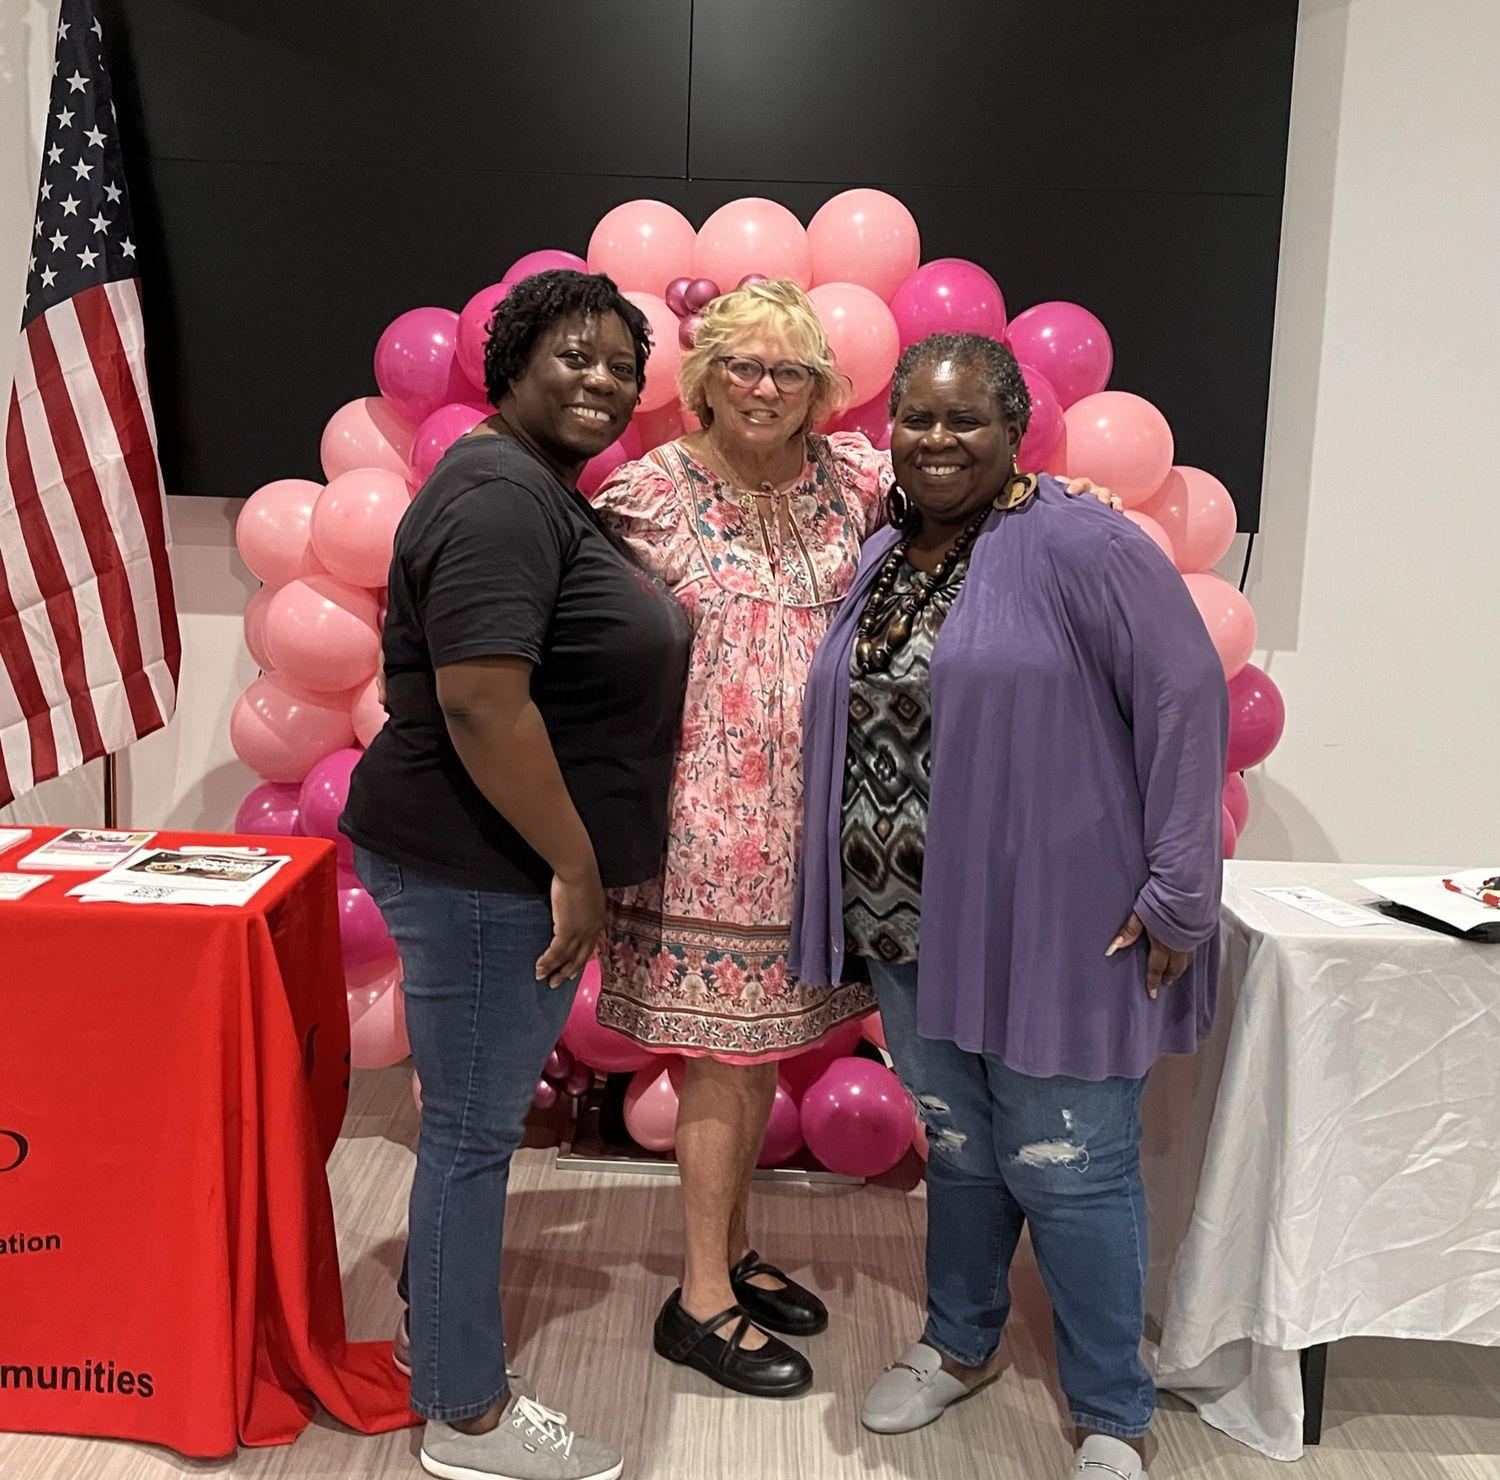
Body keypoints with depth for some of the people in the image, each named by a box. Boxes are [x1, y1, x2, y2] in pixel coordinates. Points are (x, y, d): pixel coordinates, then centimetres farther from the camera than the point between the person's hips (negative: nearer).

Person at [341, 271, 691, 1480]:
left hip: (510, 864, 10)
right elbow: (480, 703, -27)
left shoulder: (547, 492, 15)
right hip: (481, 872, -10)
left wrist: (571, 861, 21)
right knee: (475, 1131, 3)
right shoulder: (501, 495, -18)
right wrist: (573, 865, -21)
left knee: (477, 1119, 20)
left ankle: (439, 1323, 39)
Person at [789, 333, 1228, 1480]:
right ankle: (960, 1344, 42)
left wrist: (1178, 893, -16)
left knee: (1065, 1169, 5)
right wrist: (864, 902, 12)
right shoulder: (879, 562, 10)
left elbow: (1188, 700, -16)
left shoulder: (1078, 547, -13)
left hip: (1053, 926, -6)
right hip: (910, 925, 6)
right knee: (956, 1148, 21)